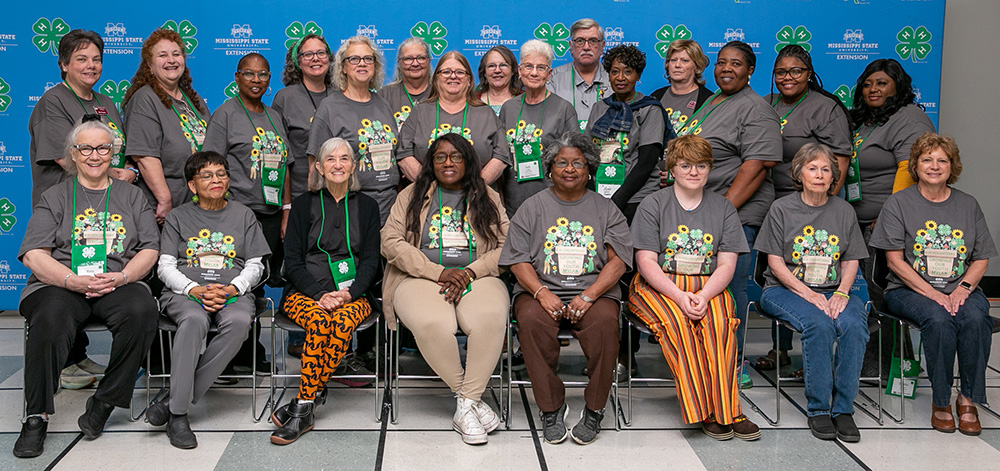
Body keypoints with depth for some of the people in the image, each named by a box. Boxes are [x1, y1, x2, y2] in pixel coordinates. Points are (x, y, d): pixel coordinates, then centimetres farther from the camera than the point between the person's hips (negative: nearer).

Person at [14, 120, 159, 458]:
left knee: (141, 310, -34)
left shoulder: (131, 195, 21)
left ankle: (103, 403, -20)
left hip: (118, 284, 1)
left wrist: (122, 277, -10)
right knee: (50, 320, -36)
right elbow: (34, 255, 3)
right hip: (60, 284, -1)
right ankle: (36, 418, -24)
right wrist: (74, 280, -15)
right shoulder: (56, 197, 16)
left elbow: (149, 249, 11)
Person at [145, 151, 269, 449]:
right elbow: (166, 266, 8)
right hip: (186, 292, -1)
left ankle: (173, 402, -30)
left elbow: (255, 265, 12)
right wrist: (196, 290, -11)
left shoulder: (243, 215, 18)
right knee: (194, 320, -38)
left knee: (239, 322, -36)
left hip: (233, 293, 1)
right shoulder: (178, 217, 16)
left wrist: (231, 289, -9)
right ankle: (177, 415, -34)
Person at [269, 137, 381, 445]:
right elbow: (293, 262, 5)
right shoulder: (304, 205, 12)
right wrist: (320, 295, -13)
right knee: (319, 322, -35)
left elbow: (370, 261, 9)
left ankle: (303, 406, -27)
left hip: (352, 295, 0)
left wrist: (348, 294, -11)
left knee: (343, 322, -34)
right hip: (305, 293, 0)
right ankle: (314, 394, -25)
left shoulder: (366, 206, 15)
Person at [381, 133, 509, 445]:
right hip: (421, 278, -1)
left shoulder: (487, 197, 17)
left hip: (477, 277, 1)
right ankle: (469, 397, -15)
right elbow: (391, 241, 1)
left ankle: (466, 404, -22)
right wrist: (439, 273, -10)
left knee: (490, 318, -35)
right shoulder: (412, 196, 14)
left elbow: (506, 246, 7)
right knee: (431, 324, -35)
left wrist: (470, 272, -11)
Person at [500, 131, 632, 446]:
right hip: (541, 290, 0)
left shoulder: (606, 210, 15)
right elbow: (518, 260, 5)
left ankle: (594, 410, -18)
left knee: (604, 322, -33)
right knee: (531, 320, -33)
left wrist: (588, 296, -13)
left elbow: (618, 260, 4)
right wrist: (542, 293, -14)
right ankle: (551, 407, -19)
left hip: (594, 291, 0)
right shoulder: (533, 207, 14)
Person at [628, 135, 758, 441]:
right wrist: (679, 296, -20)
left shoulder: (723, 208, 11)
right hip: (658, 287, -2)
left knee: (719, 323, -30)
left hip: (708, 286, 2)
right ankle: (704, 411, -26)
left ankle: (726, 409, -27)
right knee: (677, 322, -32)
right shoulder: (652, 205, 3)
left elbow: (726, 265, 3)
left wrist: (704, 296, -17)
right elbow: (646, 262, -6)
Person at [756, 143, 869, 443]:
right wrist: (808, 294, -14)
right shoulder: (782, 209, 2)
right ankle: (818, 409, -22)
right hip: (785, 289, -3)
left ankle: (843, 409, -19)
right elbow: (775, 262, -3)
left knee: (853, 324, -29)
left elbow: (851, 261, 12)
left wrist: (841, 293, -8)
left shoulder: (843, 210, 12)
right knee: (818, 324, -33)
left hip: (833, 291, 3)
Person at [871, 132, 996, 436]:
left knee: (975, 318, -31)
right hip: (909, 289, -2)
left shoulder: (968, 205, 14)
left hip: (960, 289, 3)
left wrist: (963, 288, -9)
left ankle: (969, 399, -16)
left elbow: (982, 259, 12)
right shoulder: (898, 204, 4)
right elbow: (895, 260, -4)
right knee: (938, 319, -34)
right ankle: (940, 400, -18)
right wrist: (932, 293, -15)